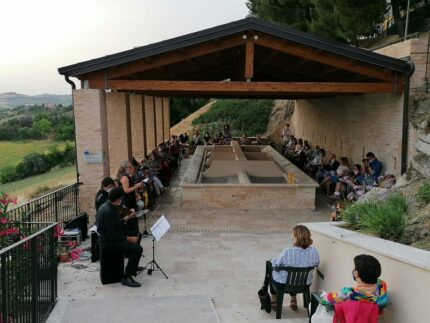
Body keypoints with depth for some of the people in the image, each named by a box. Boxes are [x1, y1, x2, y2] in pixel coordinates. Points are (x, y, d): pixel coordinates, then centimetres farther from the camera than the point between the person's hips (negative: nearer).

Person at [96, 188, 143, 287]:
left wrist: (127, 218, 19)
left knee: (136, 237, 24)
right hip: (109, 242, -11)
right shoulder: (108, 212, -26)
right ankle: (126, 278, -13)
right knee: (137, 248, -22)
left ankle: (133, 265, 37)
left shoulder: (107, 206, 7)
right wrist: (128, 239, -19)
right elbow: (112, 236, -26)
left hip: (108, 238, 11)